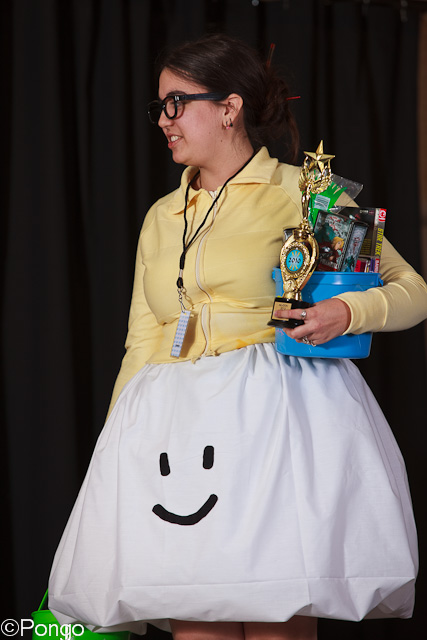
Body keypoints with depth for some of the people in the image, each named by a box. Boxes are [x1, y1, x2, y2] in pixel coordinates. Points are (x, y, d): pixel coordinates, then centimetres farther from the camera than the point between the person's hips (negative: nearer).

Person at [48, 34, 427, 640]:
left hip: (278, 417, -4)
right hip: (174, 426, 4)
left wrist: (347, 312, -11)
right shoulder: (161, 217, 22)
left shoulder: (301, 192, 7)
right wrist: (115, 448, 15)